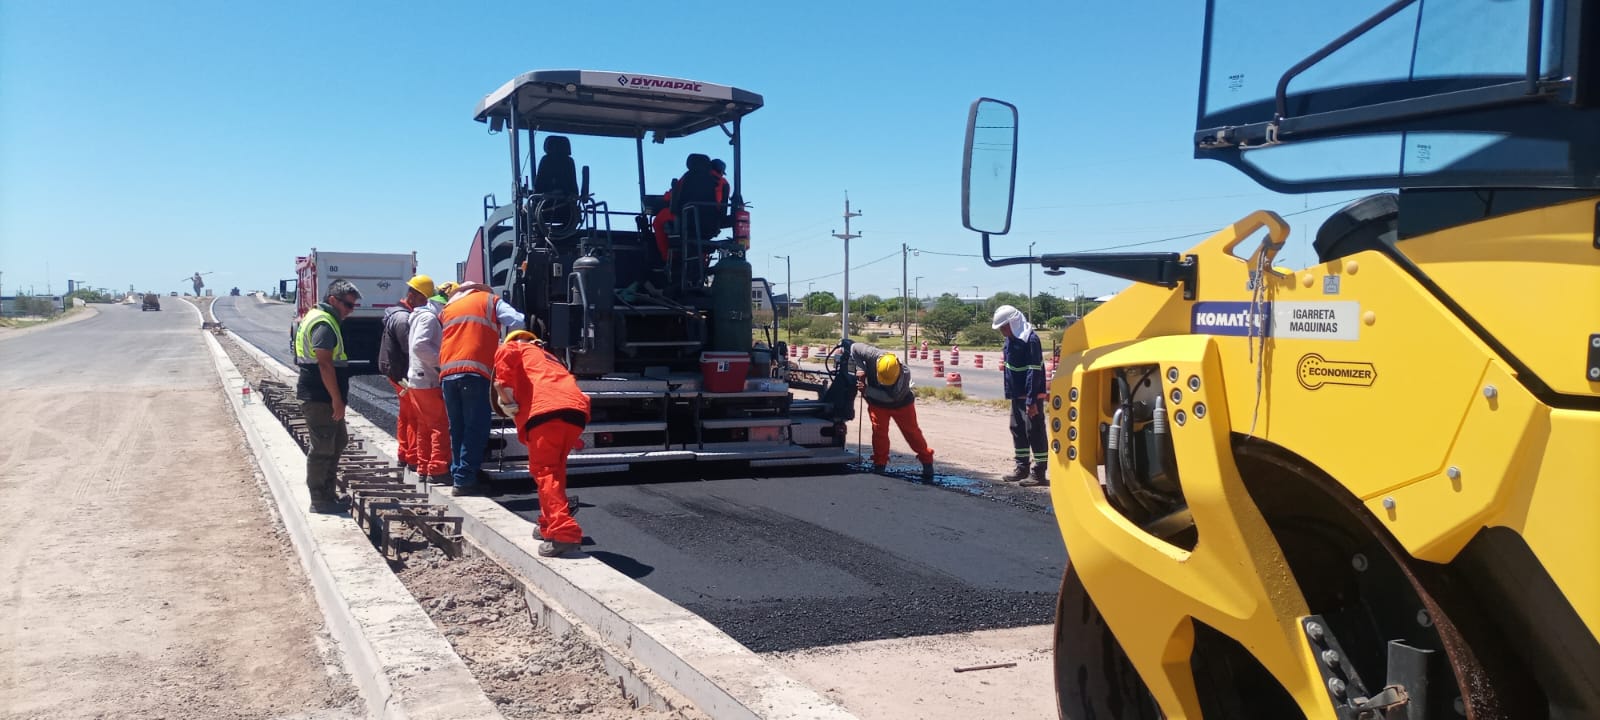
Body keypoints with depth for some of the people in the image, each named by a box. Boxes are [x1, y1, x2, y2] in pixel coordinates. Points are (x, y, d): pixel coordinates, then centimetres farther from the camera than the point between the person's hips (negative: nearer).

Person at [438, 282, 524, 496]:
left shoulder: (447, 308, 30)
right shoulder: (490, 300, 17)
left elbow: (438, 343, 27)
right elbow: (517, 322, 3)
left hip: (447, 373, 5)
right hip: (476, 373, -5)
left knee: (457, 429, 13)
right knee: (476, 429, -4)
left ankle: (457, 475, 13)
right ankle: (464, 480, -9)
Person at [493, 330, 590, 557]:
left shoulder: (519, 348, 25)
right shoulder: (552, 360, 43)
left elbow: (504, 355, 1)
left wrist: (507, 397, 3)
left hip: (545, 410, -6)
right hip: (577, 412, 6)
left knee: (544, 471, -6)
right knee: (554, 469, 23)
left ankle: (564, 533, -18)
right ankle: (551, 524, 28)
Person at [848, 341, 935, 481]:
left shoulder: (905, 374, -35)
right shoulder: (873, 356, -31)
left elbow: (891, 397, -37)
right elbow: (854, 347, -17)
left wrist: (867, 390, -38)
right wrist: (860, 369, -27)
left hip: (901, 404, -2)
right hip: (877, 404, 2)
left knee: (911, 432, 3)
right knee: (879, 431, -3)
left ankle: (927, 461, 14)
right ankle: (879, 464, 7)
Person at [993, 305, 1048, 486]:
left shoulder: (1030, 339, -18)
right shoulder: (1011, 339, 10)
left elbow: (1034, 372, -21)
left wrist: (1031, 400, -23)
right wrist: (1010, 393, 15)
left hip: (1031, 396, -10)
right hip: (1017, 395, 10)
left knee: (1035, 432, -4)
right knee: (1017, 430, 16)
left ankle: (1039, 473, 1)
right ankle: (1022, 467, 28)